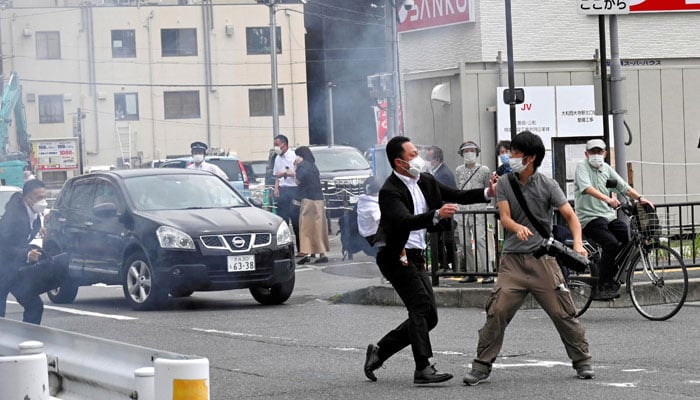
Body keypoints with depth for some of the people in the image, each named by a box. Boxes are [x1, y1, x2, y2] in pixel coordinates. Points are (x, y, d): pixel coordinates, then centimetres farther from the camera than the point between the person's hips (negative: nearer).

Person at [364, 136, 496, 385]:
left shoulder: (425, 182, 8)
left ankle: (380, 351, 17)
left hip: (415, 257, 9)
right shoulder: (390, 191, -16)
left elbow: (457, 196, 13)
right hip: (396, 256, -9)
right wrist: (436, 215, -45)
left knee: (428, 317, 6)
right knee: (420, 304, -20)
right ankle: (423, 369, -24)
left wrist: (487, 193, -1)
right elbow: (405, 221, -31)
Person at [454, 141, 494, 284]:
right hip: (463, 210, 4)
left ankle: (488, 272, -13)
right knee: (465, 243, 4)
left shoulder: (484, 170, 4)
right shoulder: (459, 170, 15)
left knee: (480, 240, -13)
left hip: (479, 210, -4)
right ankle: (470, 273, 11)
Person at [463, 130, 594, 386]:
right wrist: (518, 228, -30)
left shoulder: (547, 185, -1)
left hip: (543, 259, -1)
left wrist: (577, 243, -23)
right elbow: (505, 218, -6)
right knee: (497, 312, -9)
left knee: (562, 312, -1)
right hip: (513, 259, 1)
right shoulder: (505, 184, 5)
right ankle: (481, 366, -1)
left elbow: (570, 215, -5)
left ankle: (582, 362, 14)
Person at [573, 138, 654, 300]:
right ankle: (602, 288, -22)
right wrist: (607, 199, -36)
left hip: (609, 216, 7)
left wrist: (640, 198, -5)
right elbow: (587, 188, -22)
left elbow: (624, 186, 12)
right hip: (590, 218, -7)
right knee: (611, 243, -27)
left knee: (631, 237, -12)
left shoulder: (606, 168, 17)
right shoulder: (582, 166, -4)